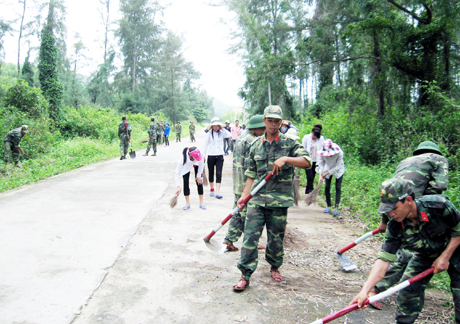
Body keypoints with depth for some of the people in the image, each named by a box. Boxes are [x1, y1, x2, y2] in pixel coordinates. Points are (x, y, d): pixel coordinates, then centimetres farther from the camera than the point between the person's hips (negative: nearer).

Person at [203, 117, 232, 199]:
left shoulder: (222, 133, 3)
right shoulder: (209, 133, -1)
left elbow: (230, 135, -14)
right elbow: (206, 145, 3)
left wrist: (223, 128, -11)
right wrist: (204, 156, 2)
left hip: (220, 156, 0)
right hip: (211, 156, 0)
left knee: (219, 174, -8)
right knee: (211, 173, 11)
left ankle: (217, 192, -10)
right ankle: (212, 190, 28)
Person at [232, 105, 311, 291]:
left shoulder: (289, 143, 1)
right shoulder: (256, 145, 10)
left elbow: (307, 162, -10)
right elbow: (251, 174, 13)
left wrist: (285, 159, -22)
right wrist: (244, 196, 7)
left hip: (279, 200, -1)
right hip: (257, 199, 2)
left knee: (276, 238, 10)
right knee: (250, 236, -4)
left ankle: (275, 267, 35)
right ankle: (245, 276, 5)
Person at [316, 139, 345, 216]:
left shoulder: (339, 153, -32)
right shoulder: (321, 153, -25)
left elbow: (338, 166, -26)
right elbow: (321, 165, -20)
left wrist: (327, 173, -28)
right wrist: (320, 175, -35)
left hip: (338, 170, -2)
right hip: (328, 170, 3)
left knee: (338, 188, -9)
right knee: (327, 187, -1)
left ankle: (336, 207, -9)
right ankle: (329, 206, 13)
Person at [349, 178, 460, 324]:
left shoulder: (439, 205, -35)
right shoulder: (395, 228, -26)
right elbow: (383, 260, -28)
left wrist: (445, 257, -21)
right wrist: (365, 290, -38)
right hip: (426, 255, 2)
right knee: (408, 290, -6)